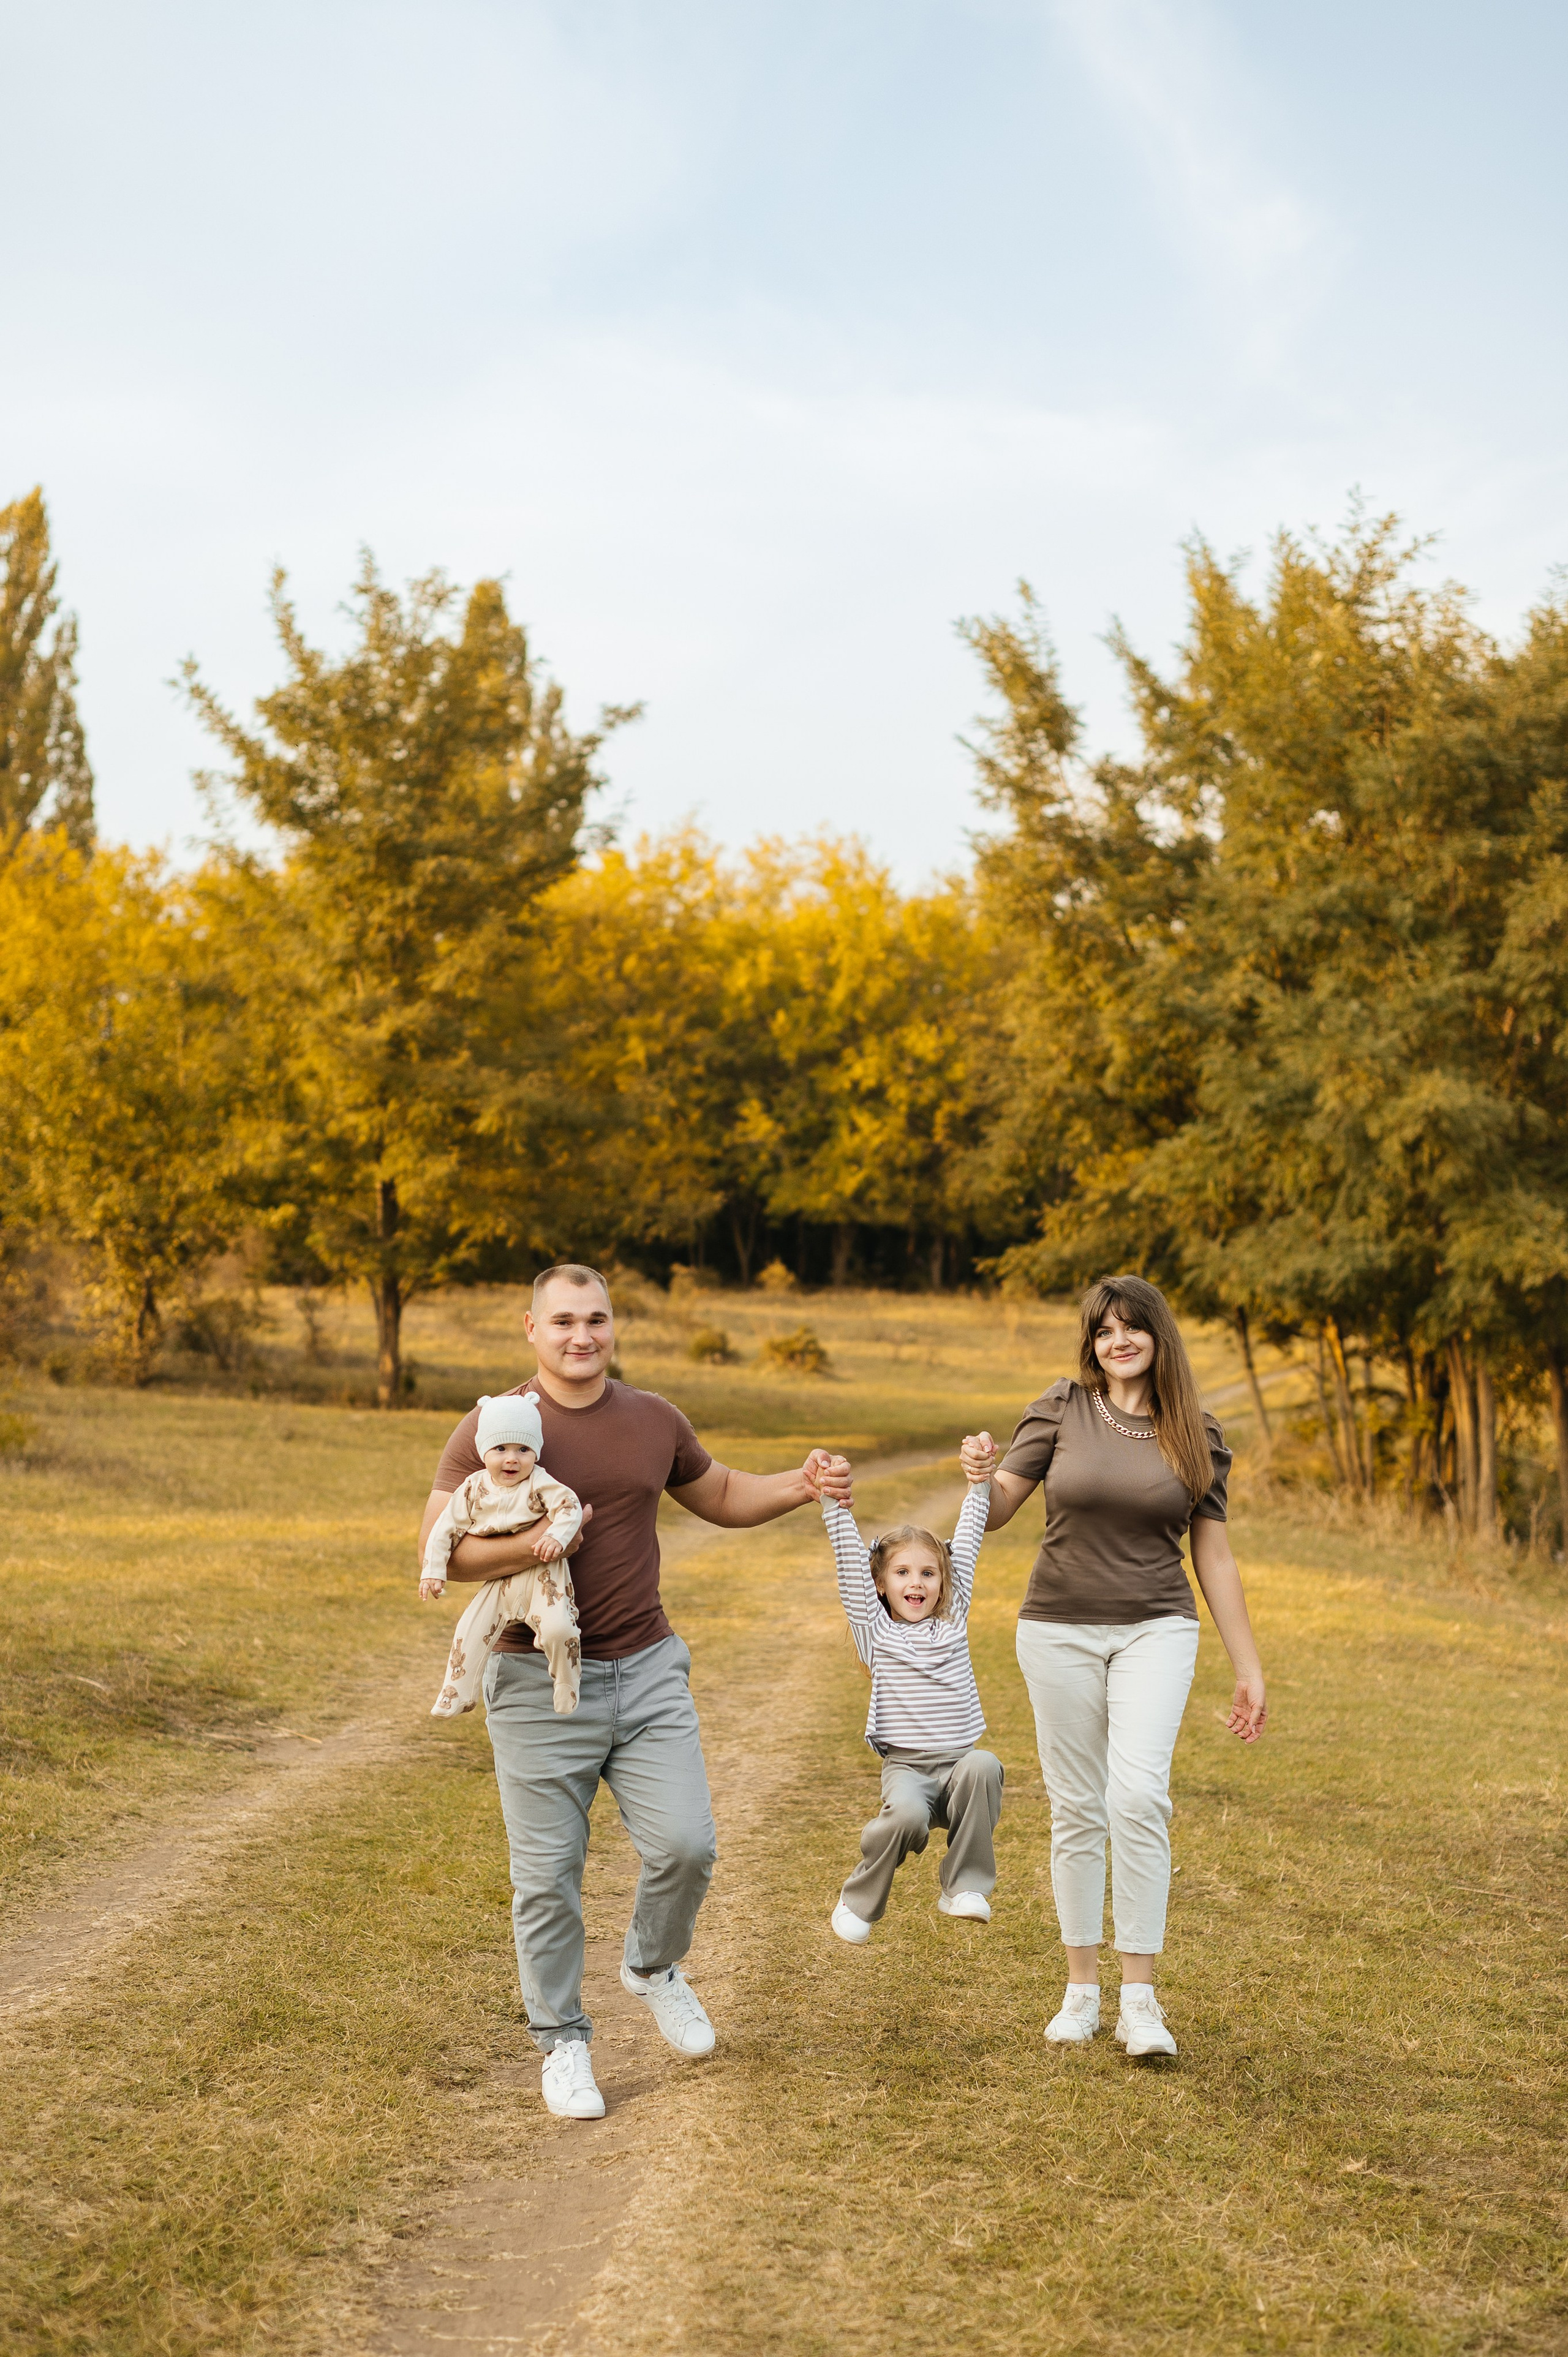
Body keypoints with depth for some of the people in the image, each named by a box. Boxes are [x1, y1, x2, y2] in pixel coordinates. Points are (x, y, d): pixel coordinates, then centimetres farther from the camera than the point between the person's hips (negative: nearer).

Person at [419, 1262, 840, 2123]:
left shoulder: (655, 1420, 8)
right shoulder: (493, 1427, -5)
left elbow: (721, 1496, 23)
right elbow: (439, 1548, -9)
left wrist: (800, 1488, 6)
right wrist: (530, 1546, -25)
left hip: (647, 1671, 3)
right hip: (540, 1685, -3)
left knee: (684, 1845, -5)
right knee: (548, 1876, 3)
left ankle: (652, 1967, 27)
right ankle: (562, 2042, 22)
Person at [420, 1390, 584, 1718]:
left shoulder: (539, 1482, -10)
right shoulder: (474, 1488, 0)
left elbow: (569, 1505, -19)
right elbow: (446, 1527, 3)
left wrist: (557, 1536, -37)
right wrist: (433, 1571, -1)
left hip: (541, 1574, -4)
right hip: (499, 1581, 4)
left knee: (557, 1628, -24)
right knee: (469, 1631, -5)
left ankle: (566, 1686, 0)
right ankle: (455, 1696, 11)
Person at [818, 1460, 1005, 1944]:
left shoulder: (953, 1620, 12)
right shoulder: (875, 1630, 6)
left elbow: (966, 1545, 7)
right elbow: (851, 1564, -5)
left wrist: (979, 1482, 1)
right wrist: (835, 1505, -16)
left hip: (959, 1762, 2)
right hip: (906, 1767, -2)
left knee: (984, 1765, -32)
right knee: (906, 1815, -33)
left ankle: (965, 1887, -17)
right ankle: (858, 1901, -3)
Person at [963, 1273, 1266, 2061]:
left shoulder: (1198, 1437, 2)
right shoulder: (1060, 1411, -2)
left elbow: (1214, 1558, 6)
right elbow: (994, 1515, -1)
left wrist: (1249, 1668, 6)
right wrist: (981, 1475, -25)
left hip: (1154, 1630, 0)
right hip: (1059, 1631, 1)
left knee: (1139, 1796, -16)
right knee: (1075, 1809, 5)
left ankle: (1139, 1999, -10)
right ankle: (1082, 1989, 18)